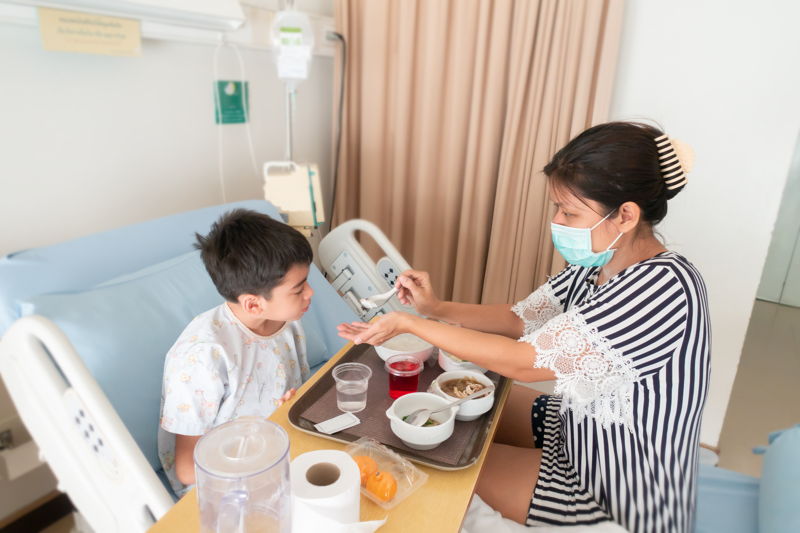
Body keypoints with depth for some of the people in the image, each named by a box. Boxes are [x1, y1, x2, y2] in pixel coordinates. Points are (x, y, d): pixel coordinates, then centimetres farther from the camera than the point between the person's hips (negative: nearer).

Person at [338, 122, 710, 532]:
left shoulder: (664, 289, -32)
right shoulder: (601, 261, -6)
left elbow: (524, 362, -33)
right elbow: (519, 319, 0)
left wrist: (409, 324, -27)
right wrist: (436, 308, -15)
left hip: (620, 500, -7)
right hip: (583, 429, 8)